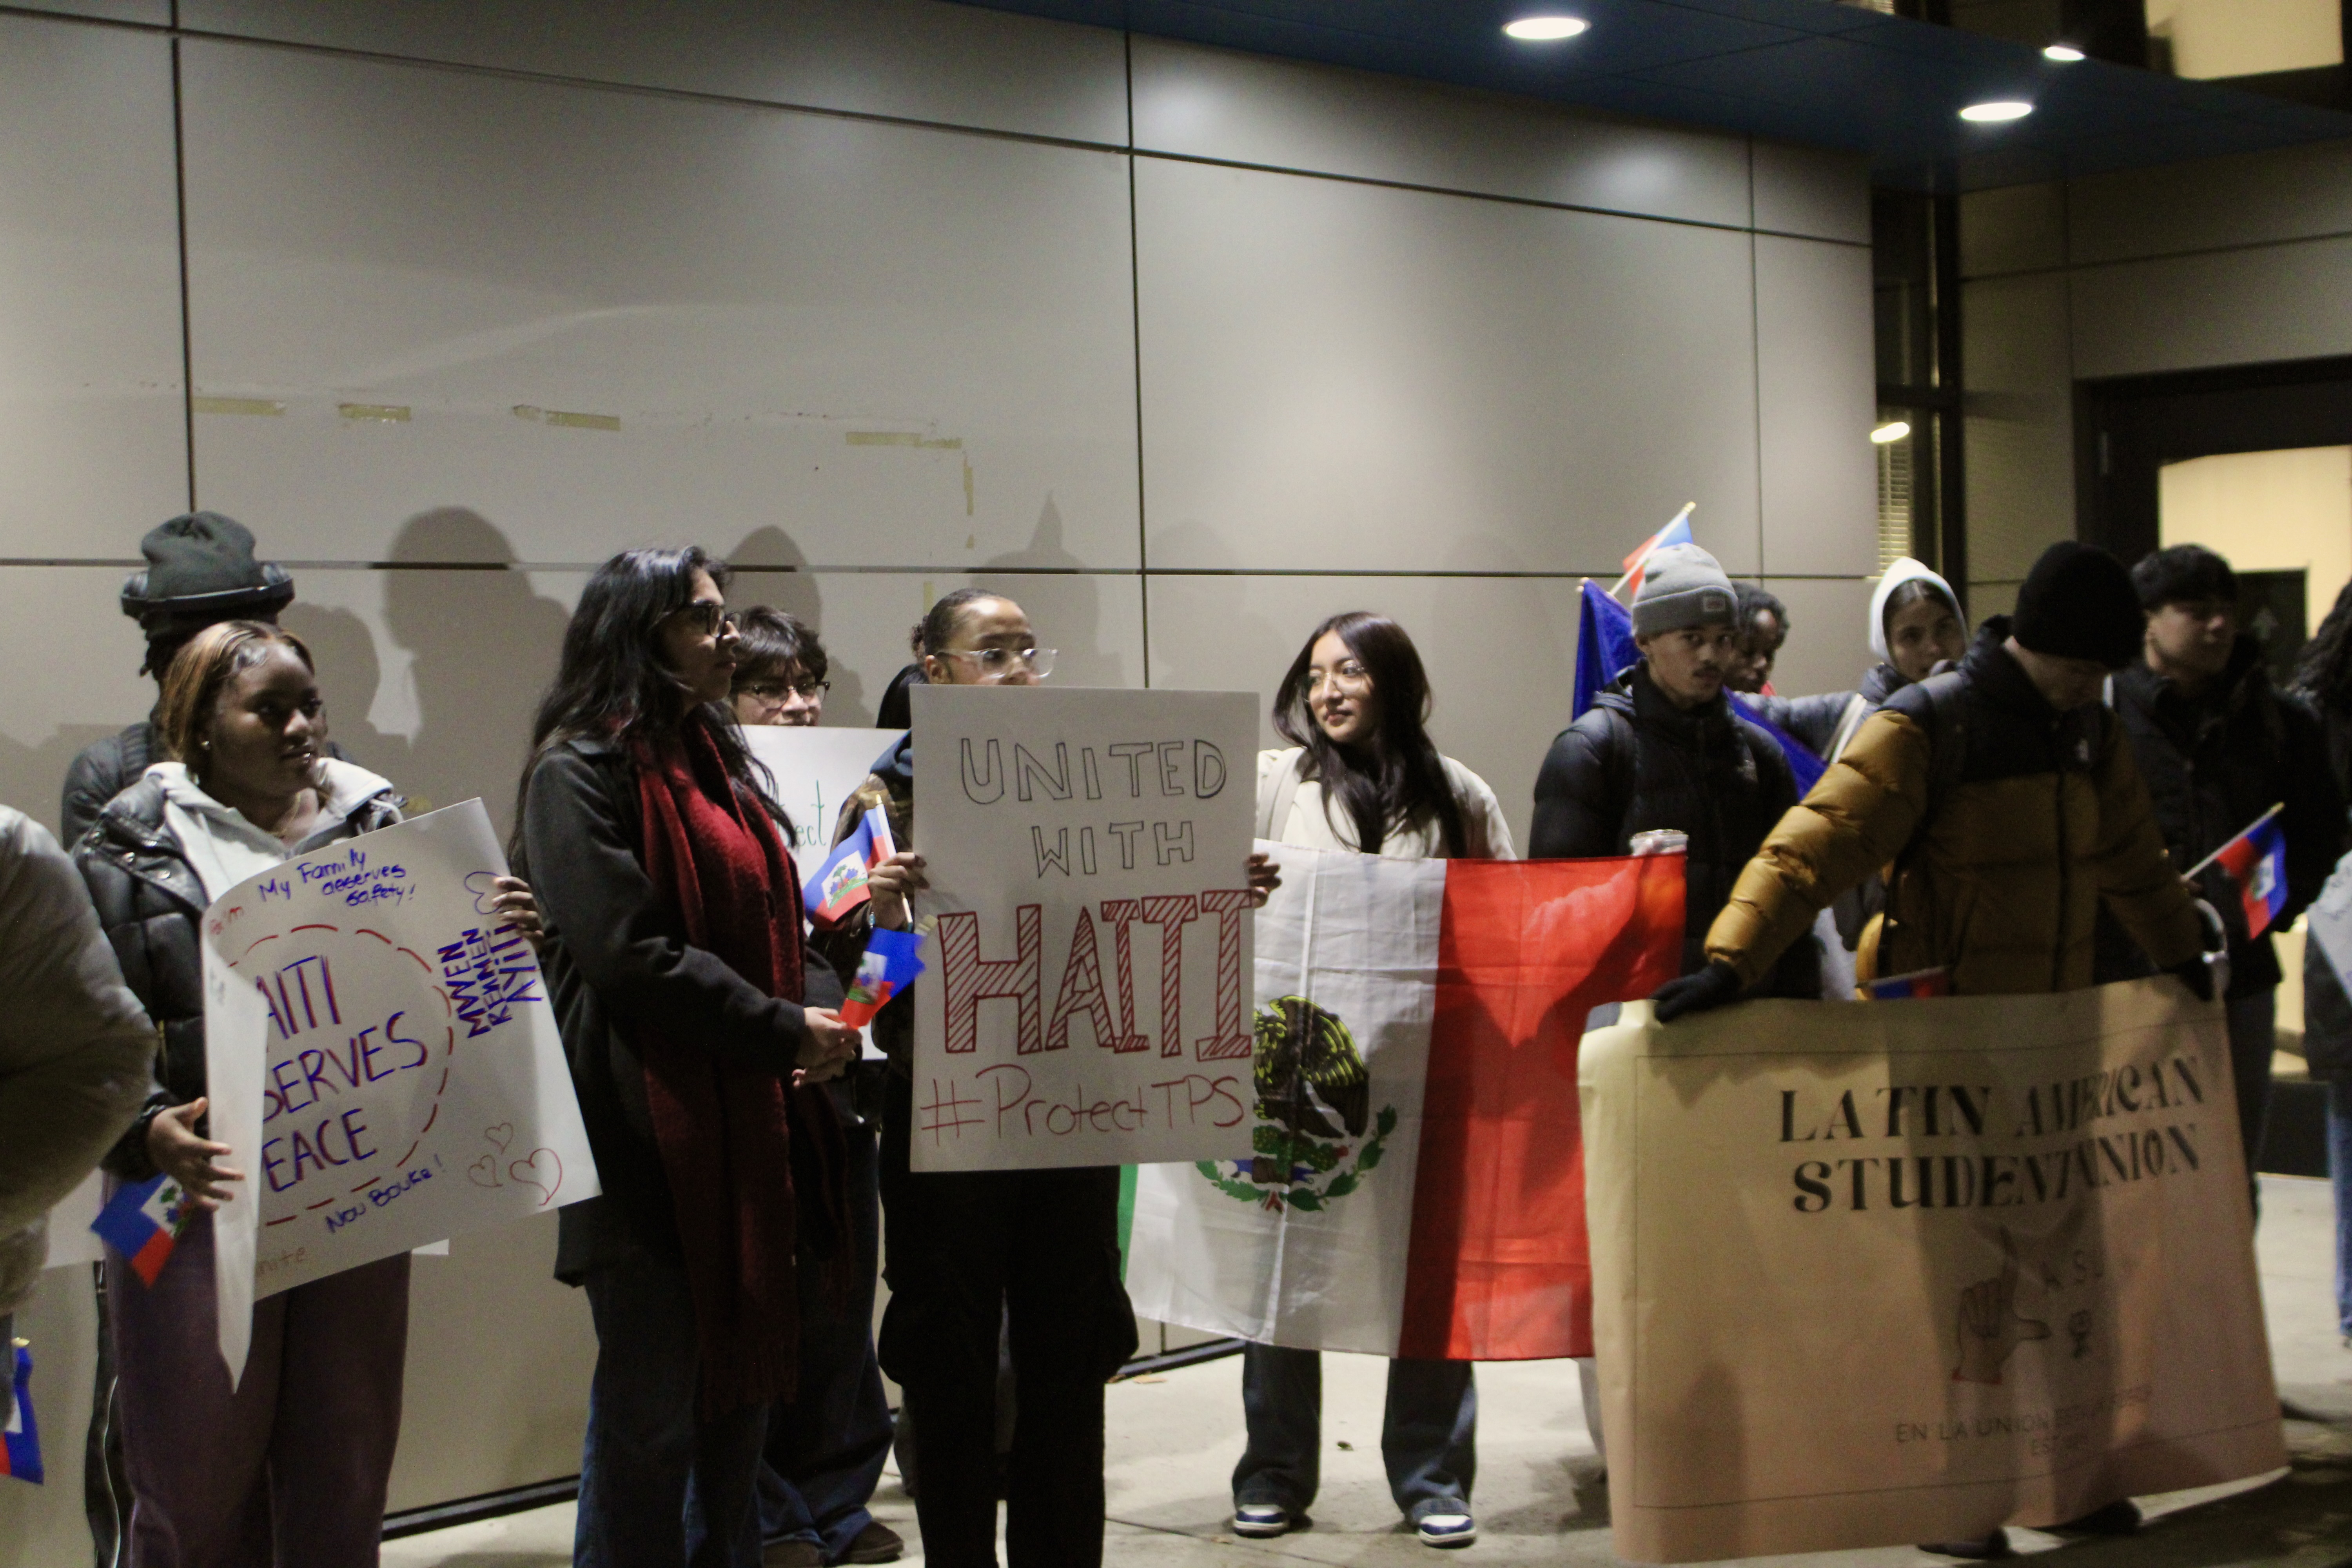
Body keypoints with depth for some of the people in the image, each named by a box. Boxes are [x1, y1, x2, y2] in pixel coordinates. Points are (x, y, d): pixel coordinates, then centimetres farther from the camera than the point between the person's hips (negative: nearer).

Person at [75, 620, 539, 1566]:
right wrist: (148, 1130, -26)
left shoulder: (375, 823, 10)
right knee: (198, 1491, 6)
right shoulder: (135, 845, -1)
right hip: (203, 1196, -3)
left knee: (346, 1486, 13)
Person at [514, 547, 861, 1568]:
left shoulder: (715, 761, 17)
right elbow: (627, 954, -19)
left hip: (750, 1121, 9)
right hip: (652, 1134, -8)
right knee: (652, 1411, -1)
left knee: (744, 1386, 16)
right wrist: (785, 1032, -16)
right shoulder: (581, 774, -10)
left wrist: (824, 1005, -1)